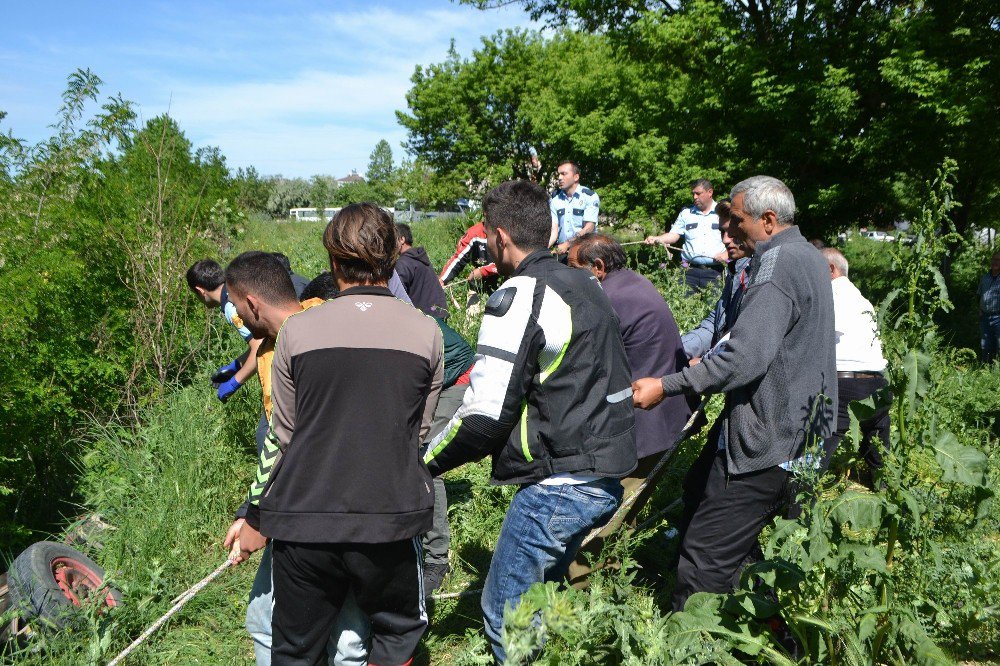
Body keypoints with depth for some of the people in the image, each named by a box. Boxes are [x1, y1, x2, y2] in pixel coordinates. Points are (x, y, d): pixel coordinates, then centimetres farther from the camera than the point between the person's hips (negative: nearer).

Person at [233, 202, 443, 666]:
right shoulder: (426, 333, -3)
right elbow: (419, 434, 7)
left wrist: (256, 517, 15)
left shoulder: (297, 330, -5)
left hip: (303, 522, 1)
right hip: (390, 519, 0)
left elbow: (280, 436, 2)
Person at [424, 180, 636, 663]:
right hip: (606, 477, 10)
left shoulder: (519, 296, -16)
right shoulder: (585, 285, 13)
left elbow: (485, 414, -21)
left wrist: (426, 462, -6)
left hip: (559, 486, -10)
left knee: (506, 616, 4)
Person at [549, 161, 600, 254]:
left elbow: (589, 228, -10)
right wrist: (546, 246, -20)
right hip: (561, 252, 3)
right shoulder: (554, 198, 8)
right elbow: (554, 228, 1)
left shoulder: (590, 197, -2)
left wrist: (567, 244, -21)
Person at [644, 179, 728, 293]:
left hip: (715, 271, -1)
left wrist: (727, 253, -11)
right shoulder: (686, 213, 12)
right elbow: (673, 235, 6)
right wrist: (656, 239, -11)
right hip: (691, 271, 2)